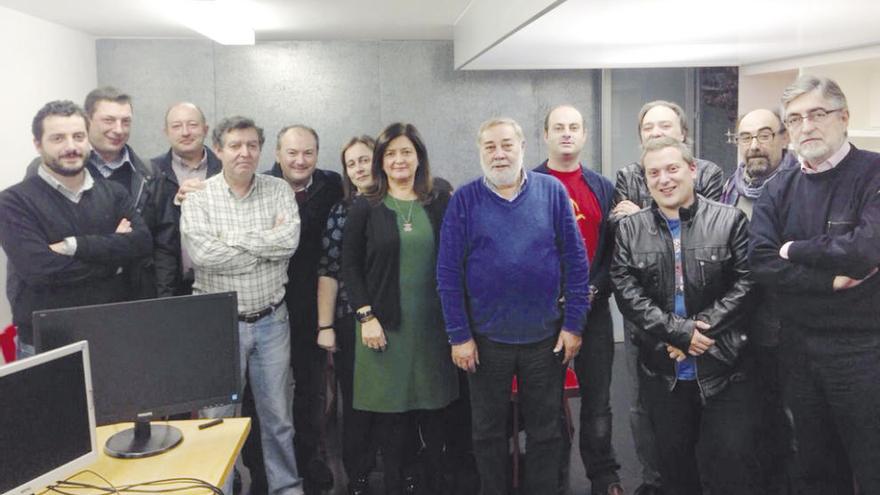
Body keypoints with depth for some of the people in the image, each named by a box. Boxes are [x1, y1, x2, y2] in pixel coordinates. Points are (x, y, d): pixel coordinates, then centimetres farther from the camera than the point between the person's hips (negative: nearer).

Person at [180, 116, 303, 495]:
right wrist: (268, 242, -13)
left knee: (278, 416, 14)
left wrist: (232, 237, -15)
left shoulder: (279, 191, 2)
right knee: (217, 416, 9)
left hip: (271, 320, 2)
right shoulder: (198, 198, -4)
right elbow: (203, 254, -19)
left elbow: (290, 240, -15)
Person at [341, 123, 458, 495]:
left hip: (432, 325, 2)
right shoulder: (365, 208, 2)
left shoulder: (440, 205, 6)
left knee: (433, 407, 8)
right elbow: (350, 266, 0)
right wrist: (366, 316, -8)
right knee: (390, 409, 4)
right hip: (384, 325, -1)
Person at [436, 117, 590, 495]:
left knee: (546, 430, 14)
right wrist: (459, 335, -8)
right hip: (485, 338, 0)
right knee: (488, 431, 15)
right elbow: (448, 273, -5)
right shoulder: (464, 200, -4)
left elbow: (576, 261, -1)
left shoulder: (552, 191, -3)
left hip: (546, 336, 0)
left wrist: (573, 323, -5)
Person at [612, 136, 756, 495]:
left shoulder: (730, 220, -1)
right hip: (662, 372, 2)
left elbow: (744, 284, -7)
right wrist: (679, 332, -14)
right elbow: (626, 291, -4)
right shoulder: (629, 230, 5)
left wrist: (702, 332, -15)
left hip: (724, 370, -2)